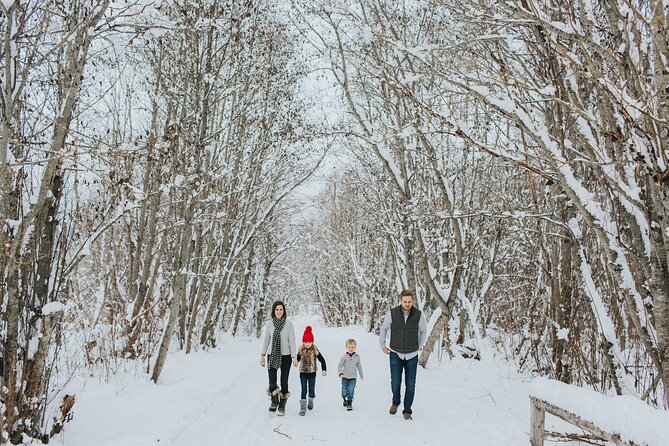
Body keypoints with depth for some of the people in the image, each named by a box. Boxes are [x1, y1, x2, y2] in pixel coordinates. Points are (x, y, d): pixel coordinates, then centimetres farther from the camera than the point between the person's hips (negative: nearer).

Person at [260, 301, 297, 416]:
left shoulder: (288, 323, -5)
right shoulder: (269, 323, 1)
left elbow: (292, 341, -4)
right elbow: (266, 340, 9)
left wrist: (294, 357, -8)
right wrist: (262, 355, 6)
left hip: (285, 356, -1)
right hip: (272, 356, 1)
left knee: (284, 382, 4)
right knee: (272, 383, -4)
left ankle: (282, 406, 21)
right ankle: (274, 401, 24)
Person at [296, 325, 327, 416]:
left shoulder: (315, 350, -9)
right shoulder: (301, 350, -4)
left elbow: (322, 360, -5)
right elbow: (298, 359, 12)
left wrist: (324, 369, -12)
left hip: (312, 373, 0)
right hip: (303, 373, 0)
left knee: (311, 390, 9)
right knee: (304, 391, -3)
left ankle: (311, 401, 39)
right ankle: (303, 408, 2)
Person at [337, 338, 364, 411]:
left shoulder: (357, 357, 0)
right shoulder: (344, 357, -8)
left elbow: (359, 366, 13)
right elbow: (340, 366, -9)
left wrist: (361, 375, 23)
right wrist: (340, 373, -26)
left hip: (353, 378, 1)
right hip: (345, 377, -1)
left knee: (351, 391, -9)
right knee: (344, 392, 7)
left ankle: (349, 404, 5)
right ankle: (345, 399, 36)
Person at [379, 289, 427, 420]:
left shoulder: (419, 315, -8)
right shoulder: (392, 313, -10)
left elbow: (423, 331, 12)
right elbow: (384, 329, 7)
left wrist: (419, 347, 18)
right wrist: (382, 346, 13)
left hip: (412, 356, 1)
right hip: (396, 354, -1)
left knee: (410, 386, 1)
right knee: (395, 382, -7)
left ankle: (407, 411, 20)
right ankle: (395, 402, 24)